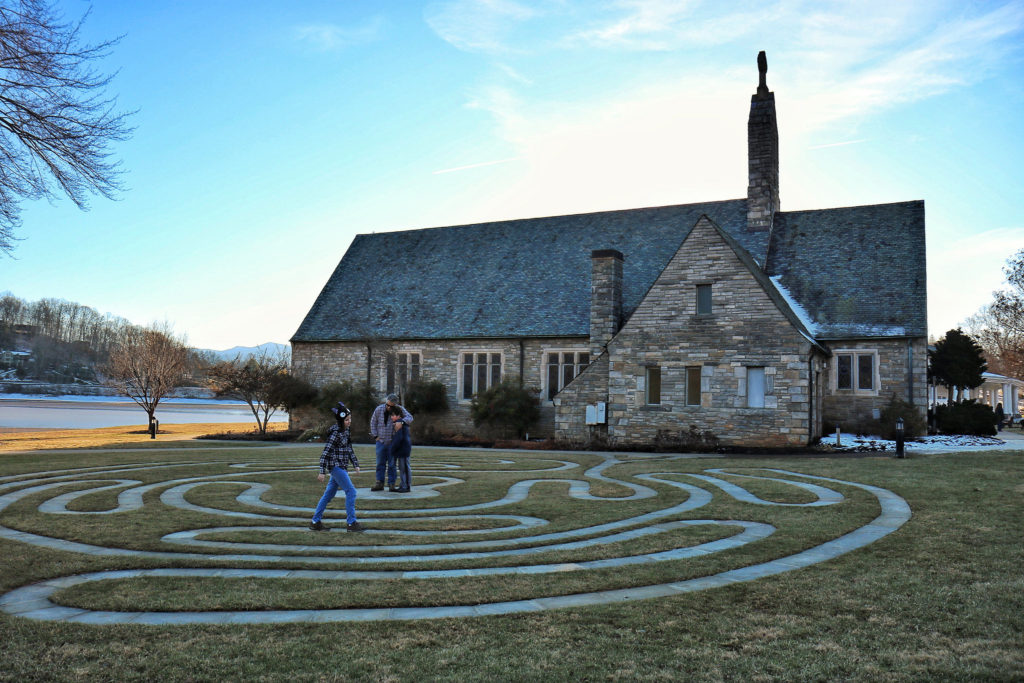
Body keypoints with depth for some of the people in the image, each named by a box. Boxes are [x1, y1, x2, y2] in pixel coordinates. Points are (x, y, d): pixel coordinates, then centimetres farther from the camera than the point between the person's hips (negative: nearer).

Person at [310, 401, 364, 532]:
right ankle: (351, 522, -4)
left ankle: (315, 521, 20)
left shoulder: (345, 431, 11)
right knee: (351, 491, -9)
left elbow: (349, 449, 21)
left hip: (341, 467, 9)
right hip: (336, 466, -9)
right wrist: (322, 472, -19)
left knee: (329, 494, 13)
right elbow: (326, 452, -18)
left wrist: (356, 464, 17)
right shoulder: (336, 433, -17)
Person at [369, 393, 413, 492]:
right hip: (381, 441, 2)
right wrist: (375, 436, 3)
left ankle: (391, 484, 9)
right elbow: (373, 422, 8)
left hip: (392, 442, -2)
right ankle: (379, 483, 12)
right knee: (380, 463, 5)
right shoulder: (379, 409, -4)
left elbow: (410, 417, -16)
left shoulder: (399, 409, -8)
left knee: (392, 464, 2)